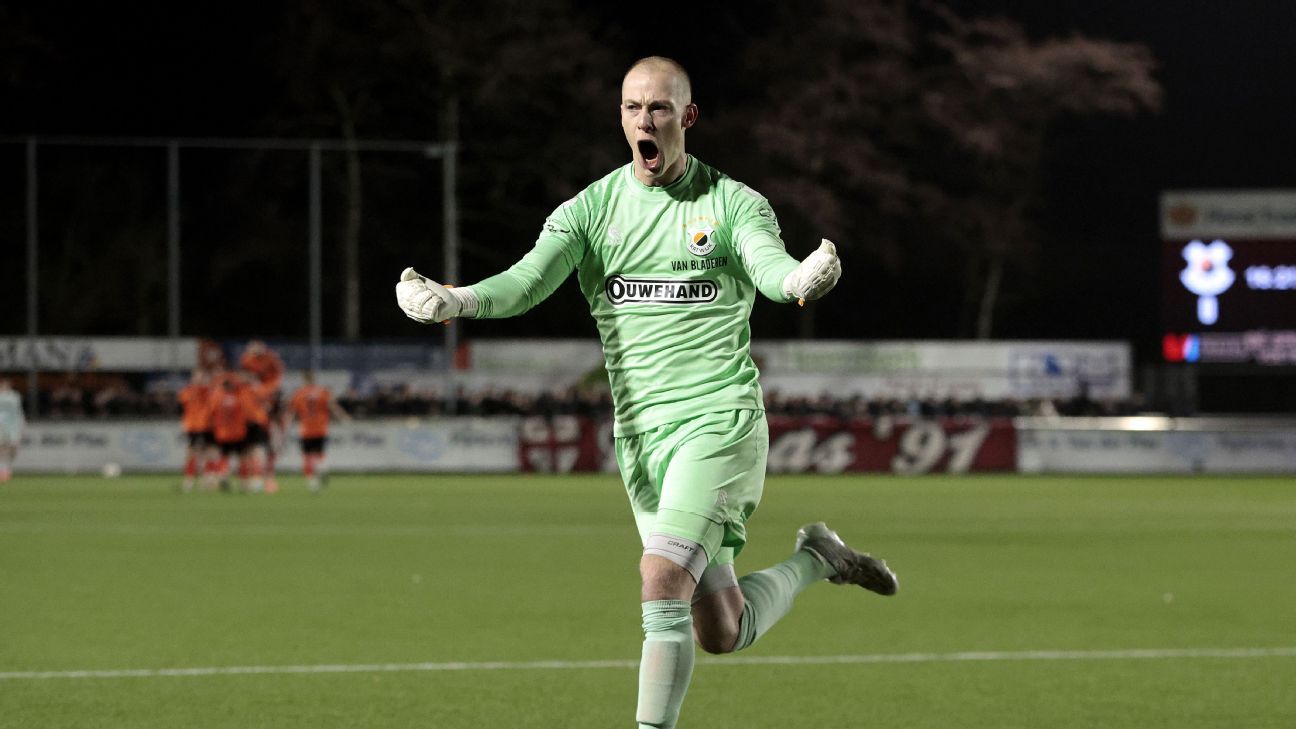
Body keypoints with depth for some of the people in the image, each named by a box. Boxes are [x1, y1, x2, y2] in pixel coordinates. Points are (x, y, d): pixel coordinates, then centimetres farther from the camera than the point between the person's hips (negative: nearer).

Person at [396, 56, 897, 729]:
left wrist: (802, 276, -45)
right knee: (721, 632, 6)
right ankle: (817, 560, 34)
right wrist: (454, 301, -29)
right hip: (640, 433, 4)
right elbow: (528, 281, -8)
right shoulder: (591, 208, 5)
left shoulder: (733, 203, -2)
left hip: (721, 421, -4)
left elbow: (771, 268, -20)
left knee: (662, 577, -24)